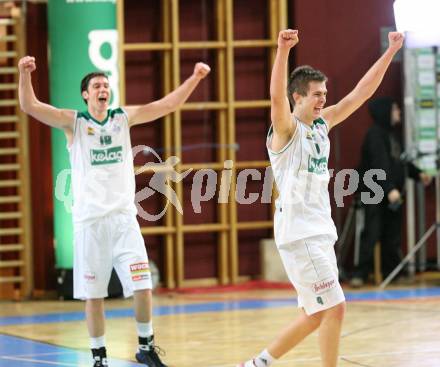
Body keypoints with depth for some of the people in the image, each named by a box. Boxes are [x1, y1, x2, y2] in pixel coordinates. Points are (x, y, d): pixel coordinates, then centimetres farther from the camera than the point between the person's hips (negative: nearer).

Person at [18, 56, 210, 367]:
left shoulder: (124, 118, 8)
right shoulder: (73, 122, 0)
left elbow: (168, 104, 3)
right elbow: (30, 106, -12)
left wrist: (195, 78, -10)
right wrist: (26, 73, -29)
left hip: (124, 217, 2)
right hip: (90, 220, -2)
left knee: (143, 286, -4)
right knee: (93, 293, 2)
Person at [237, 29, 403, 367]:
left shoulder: (323, 123, 11)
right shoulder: (286, 129, -10)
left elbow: (361, 93, 12)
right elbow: (276, 96, -30)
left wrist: (391, 52, 5)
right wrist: (283, 50, -45)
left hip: (321, 231, 9)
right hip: (299, 233, -9)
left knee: (316, 315, 12)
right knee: (334, 308, -10)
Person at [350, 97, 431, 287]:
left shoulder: (393, 133, 15)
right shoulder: (375, 134, -12)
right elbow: (380, 164, -22)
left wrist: (418, 173, 17)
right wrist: (390, 189, -29)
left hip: (393, 192, 8)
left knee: (392, 235, 8)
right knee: (372, 233, -9)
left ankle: (391, 271, 13)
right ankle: (360, 273, -6)